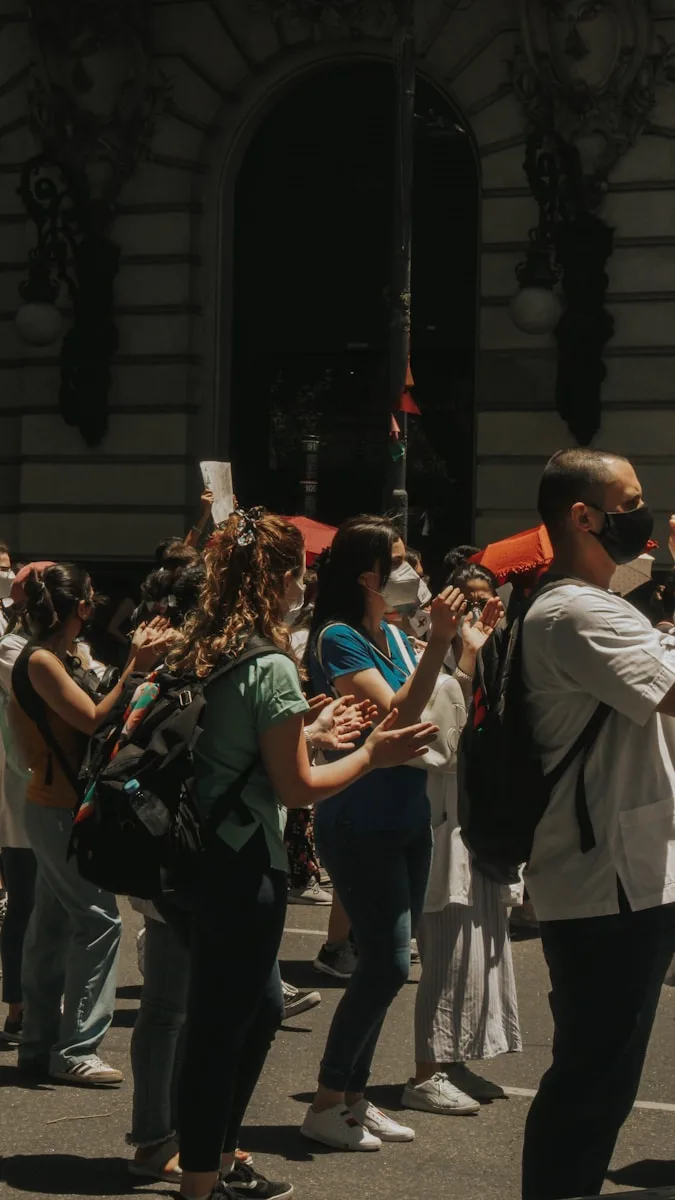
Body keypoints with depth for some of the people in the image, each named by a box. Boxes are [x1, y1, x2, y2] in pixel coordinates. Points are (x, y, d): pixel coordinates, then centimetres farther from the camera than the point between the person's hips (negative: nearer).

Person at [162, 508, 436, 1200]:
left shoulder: (195, 652, 8)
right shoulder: (271, 667, -17)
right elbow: (296, 788, -14)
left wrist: (311, 730, 22)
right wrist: (372, 754, -2)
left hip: (199, 854, 9)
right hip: (244, 864, -9)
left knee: (260, 1007, 22)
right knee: (222, 1022, 2)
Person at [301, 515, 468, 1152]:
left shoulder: (392, 636, 11)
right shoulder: (338, 638, -13)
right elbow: (395, 715, -23)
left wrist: (457, 636, 6)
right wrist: (437, 641, -27)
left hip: (406, 818, 8)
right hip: (359, 824, -8)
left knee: (384, 965, 11)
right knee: (387, 963, -10)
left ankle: (354, 1096, 20)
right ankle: (327, 1104, 0)